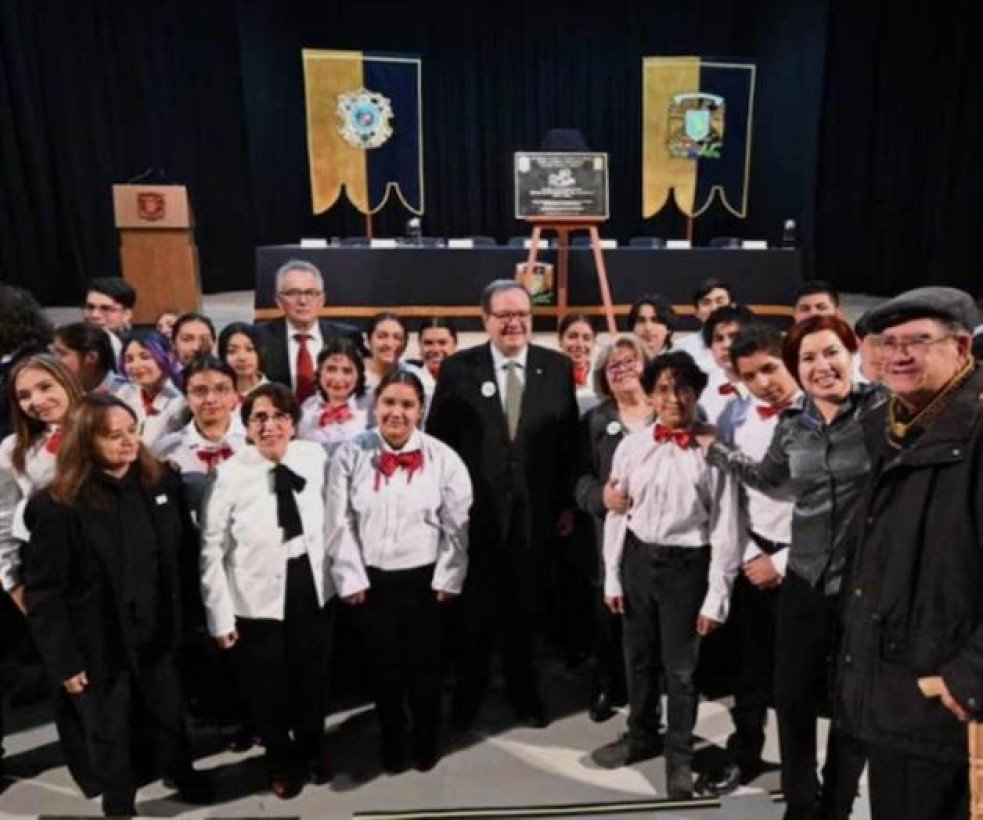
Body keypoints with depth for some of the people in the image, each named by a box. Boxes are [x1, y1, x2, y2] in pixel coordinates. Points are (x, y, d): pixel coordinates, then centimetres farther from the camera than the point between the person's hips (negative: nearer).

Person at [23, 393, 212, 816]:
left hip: (155, 631, 4)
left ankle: (180, 772, 52)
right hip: (100, 643, -3)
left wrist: (185, 612, 2)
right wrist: (64, 661, -12)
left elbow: (185, 548, 3)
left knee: (168, 712, 23)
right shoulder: (57, 507, -20)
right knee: (109, 732, 19)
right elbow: (43, 592, -15)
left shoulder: (162, 482, -7)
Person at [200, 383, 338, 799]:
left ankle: (312, 750, 52)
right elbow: (212, 550, -13)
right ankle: (282, 762, 47)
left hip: (313, 590, 3)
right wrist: (220, 615, -10)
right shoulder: (230, 473, -18)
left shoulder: (316, 457, -10)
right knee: (266, 690, 17)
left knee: (312, 680, 22)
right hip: (256, 600, -2)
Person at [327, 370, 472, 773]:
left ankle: (426, 739, 39)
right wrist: (351, 578, -6)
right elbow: (340, 524, -5)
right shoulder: (350, 455, -8)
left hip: (424, 577, 0)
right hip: (371, 579, 1)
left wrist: (447, 579, -4)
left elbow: (456, 526, -3)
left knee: (424, 663, 14)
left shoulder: (442, 458, -8)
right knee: (383, 664, 16)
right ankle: (391, 740, 40)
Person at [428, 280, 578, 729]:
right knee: (474, 609, 12)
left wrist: (567, 502, 2)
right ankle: (468, 692, 34)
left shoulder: (558, 367, 0)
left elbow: (568, 439, 3)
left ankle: (523, 689, 38)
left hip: (535, 508, 2)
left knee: (525, 608, 16)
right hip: (476, 508, -1)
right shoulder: (457, 368, -4)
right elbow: (438, 440, -3)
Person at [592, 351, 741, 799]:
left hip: (687, 564, -3)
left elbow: (725, 528, -9)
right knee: (639, 656, 20)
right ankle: (642, 734, 44)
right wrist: (612, 576, 4)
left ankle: (680, 755, 35)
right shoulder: (631, 446, -3)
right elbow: (616, 513, 3)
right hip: (638, 558, 3)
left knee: (681, 666, 11)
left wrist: (716, 596, -9)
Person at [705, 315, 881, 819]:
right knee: (792, 699, 12)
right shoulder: (791, 425, 3)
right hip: (805, 578, 4)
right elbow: (767, 479, 19)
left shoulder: (882, 409, -10)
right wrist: (713, 449, 17)